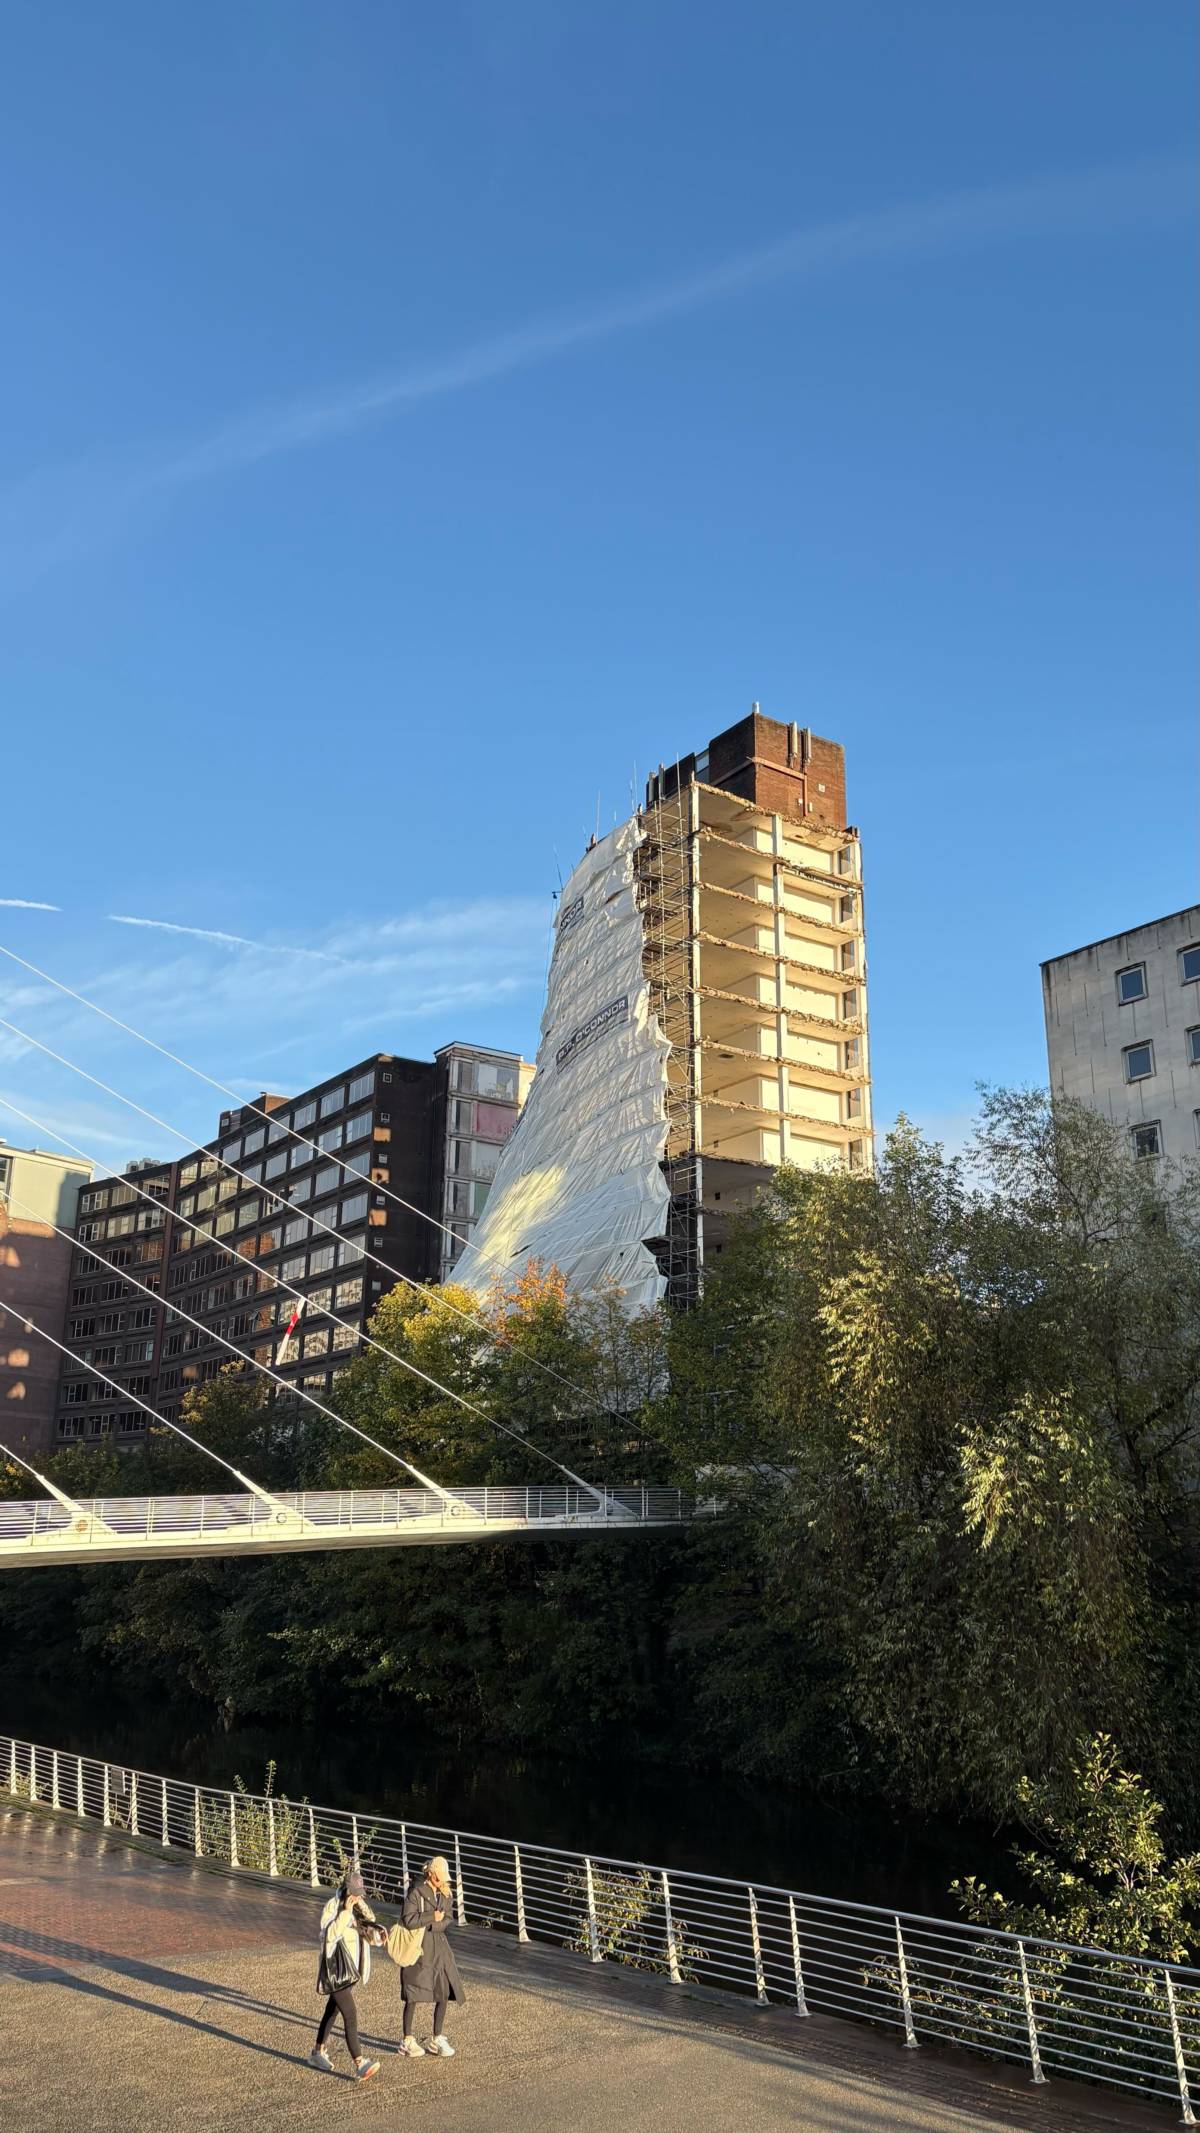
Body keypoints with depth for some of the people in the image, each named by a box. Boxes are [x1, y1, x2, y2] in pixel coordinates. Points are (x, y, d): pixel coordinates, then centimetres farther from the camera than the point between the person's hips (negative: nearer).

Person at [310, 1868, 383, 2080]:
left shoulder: (359, 1909, 5)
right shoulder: (332, 1908, -15)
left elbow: (373, 1934, 0)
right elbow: (330, 1934, -26)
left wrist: (364, 1911, -12)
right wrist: (346, 1912, -29)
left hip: (351, 1969, 8)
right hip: (335, 1970, -8)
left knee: (332, 2011, 20)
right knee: (350, 2014, -16)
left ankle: (317, 2052, 36)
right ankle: (360, 2065, -20)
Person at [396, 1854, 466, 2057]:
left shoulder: (444, 1893, 5)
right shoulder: (416, 1893, -13)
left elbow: (446, 1921, 1)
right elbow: (409, 1920, -21)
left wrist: (426, 1924, -14)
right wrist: (432, 1917, -16)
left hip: (439, 1949, 6)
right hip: (418, 1949, -5)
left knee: (444, 1994, 4)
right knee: (413, 1996, 1)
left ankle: (437, 2039, 18)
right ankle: (407, 2040, 15)